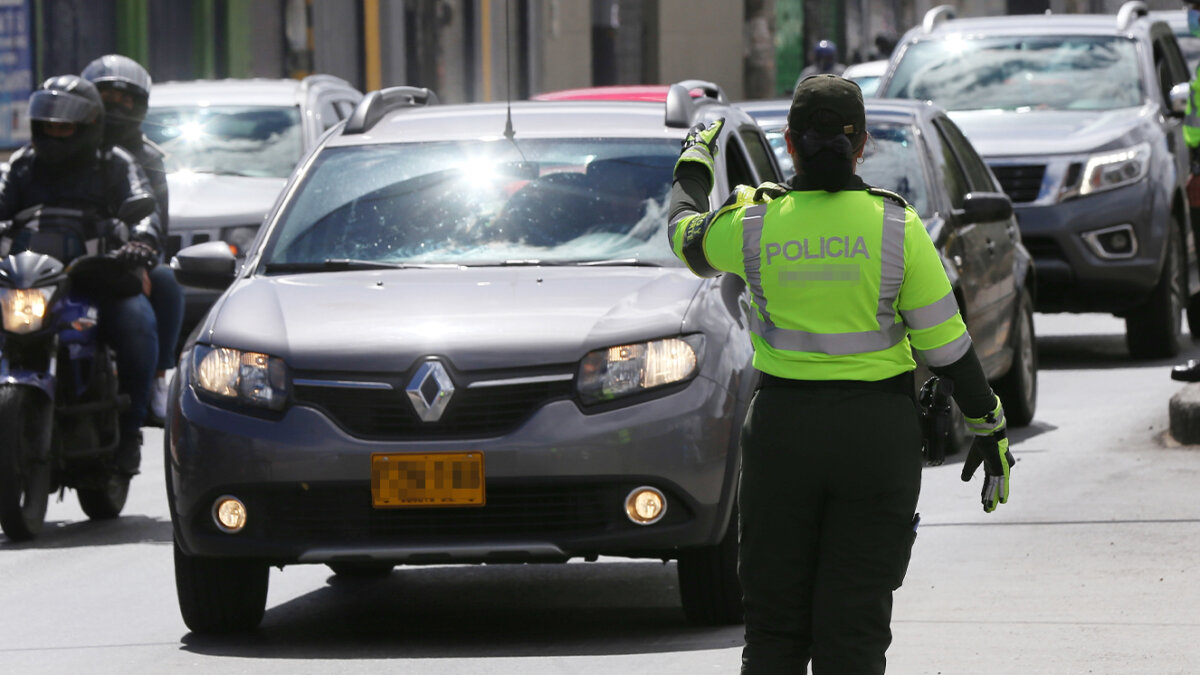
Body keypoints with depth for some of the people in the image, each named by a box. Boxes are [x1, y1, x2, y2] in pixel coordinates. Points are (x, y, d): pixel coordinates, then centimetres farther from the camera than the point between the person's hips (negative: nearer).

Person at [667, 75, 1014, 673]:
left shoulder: (754, 225, -6)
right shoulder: (896, 227, -9)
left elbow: (686, 236, 16)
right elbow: (945, 343, -5)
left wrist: (693, 161, 35)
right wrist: (990, 428, 6)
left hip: (782, 426, 1)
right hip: (878, 436, -1)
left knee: (774, 625, 10)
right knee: (854, 625, 3)